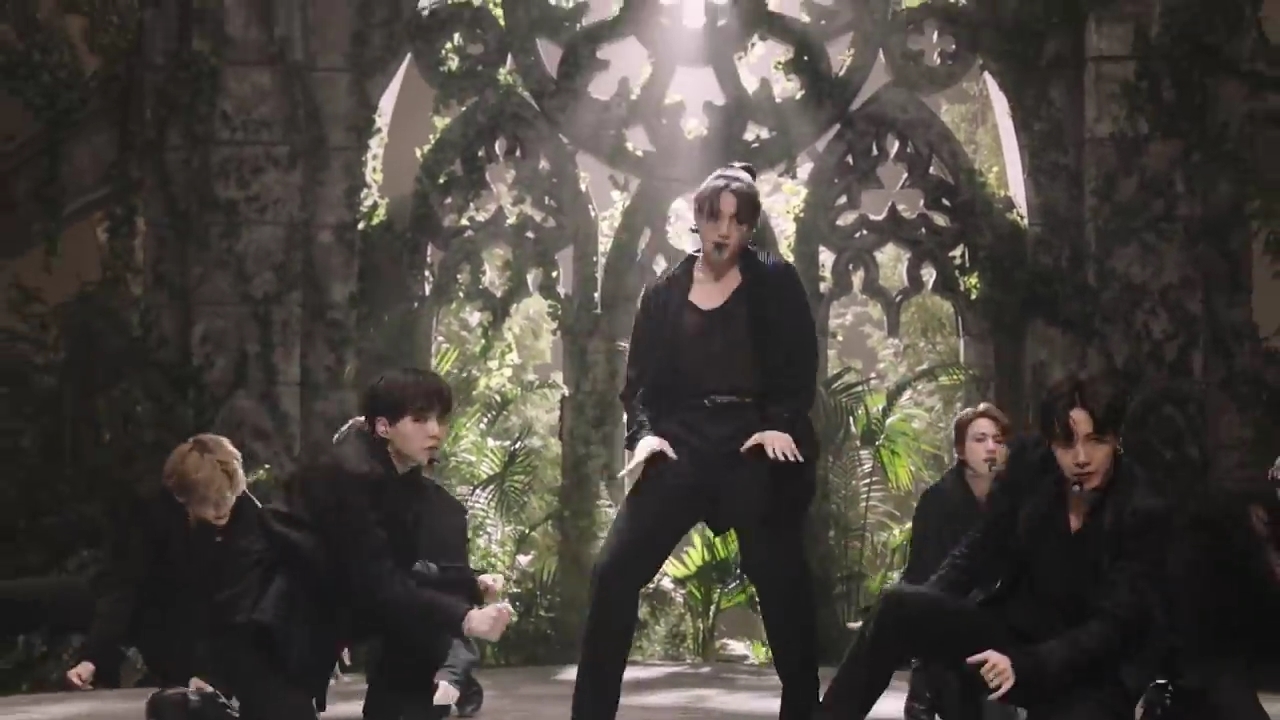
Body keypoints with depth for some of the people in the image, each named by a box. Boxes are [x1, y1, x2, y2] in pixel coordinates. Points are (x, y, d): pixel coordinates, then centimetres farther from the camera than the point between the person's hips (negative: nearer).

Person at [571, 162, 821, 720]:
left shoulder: (775, 283, 5)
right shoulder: (664, 292, 11)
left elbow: (801, 368, 1)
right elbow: (640, 377, 10)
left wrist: (782, 423, -15)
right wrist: (644, 432, -8)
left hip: (756, 448, -1)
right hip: (682, 445, 2)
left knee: (781, 579, 1)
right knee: (615, 570, -9)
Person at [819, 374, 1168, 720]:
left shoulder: (1143, 513, -18)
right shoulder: (1030, 463, -7)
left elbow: (1113, 624, -20)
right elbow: (983, 548, 3)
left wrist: (1025, 665, -32)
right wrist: (921, 611, -12)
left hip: (1088, 671, -4)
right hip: (1012, 630, 4)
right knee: (899, 607, -19)